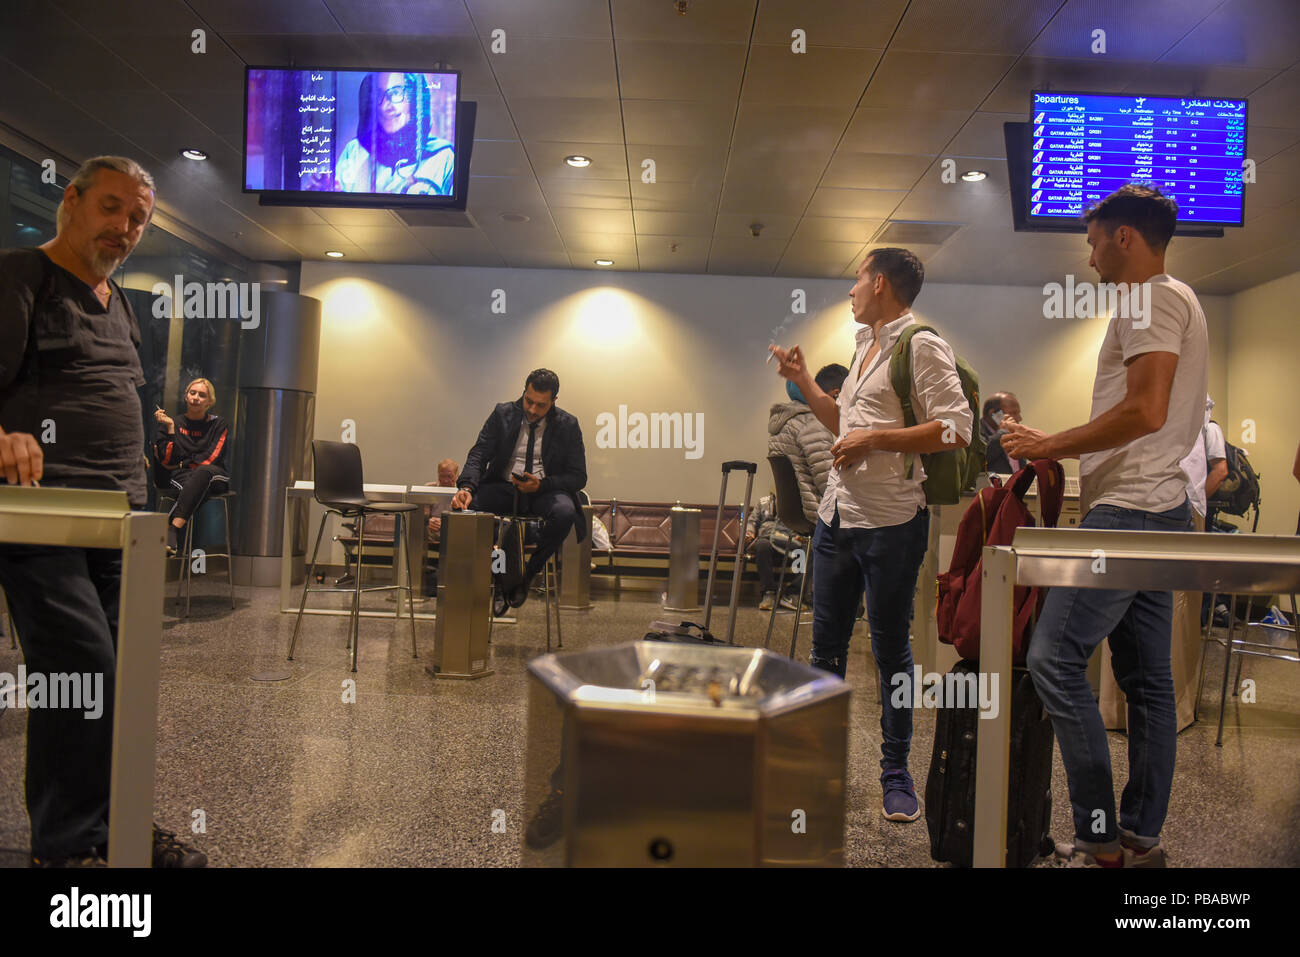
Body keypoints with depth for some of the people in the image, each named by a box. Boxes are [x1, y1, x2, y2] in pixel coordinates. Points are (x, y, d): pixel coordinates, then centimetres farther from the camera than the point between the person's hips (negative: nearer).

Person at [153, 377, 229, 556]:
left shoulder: (218, 425, 12)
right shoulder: (174, 422, 13)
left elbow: (211, 458, 0)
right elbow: (166, 460, 1)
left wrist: (181, 464, -1)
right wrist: (170, 428, -4)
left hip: (215, 477, 0)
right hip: (179, 477, 0)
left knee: (203, 472, -38)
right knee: (198, 488, -37)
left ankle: (172, 528, -51)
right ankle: (175, 540, -53)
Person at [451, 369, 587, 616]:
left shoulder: (568, 425, -1)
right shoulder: (502, 414, 2)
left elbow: (578, 476, -2)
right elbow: (479, 454, -5)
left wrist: (542, 484, -21)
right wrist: (467, 487, -26)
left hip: (545, 491, -2)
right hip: (503, 488, 2)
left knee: (565, 512, -35)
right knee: (466, 506, -27)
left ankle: (529, 572, -9)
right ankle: (505, 576, -7)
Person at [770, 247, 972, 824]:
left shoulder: (922, 347, -8)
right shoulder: (865, 348, 18)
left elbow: (957, 430, -18)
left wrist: (875, 439, -19)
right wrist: (802, 382, 21)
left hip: (890, 522, -8)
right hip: (837, 516, 8)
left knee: (890, 649, 3)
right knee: (826, 644, 13)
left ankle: (896, 772, 18)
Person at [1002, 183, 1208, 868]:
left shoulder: (1154, 298, -8)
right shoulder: (1172, 303, 24)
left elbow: (1145, 411, -22)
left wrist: (1049, 447, -13)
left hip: (1130, 513, -11)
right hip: (1153, 510, 11)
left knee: (1054, 660, -12)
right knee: (1146, 678, 10)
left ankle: (1101, 841, -5)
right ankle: (1140, 837, 18)